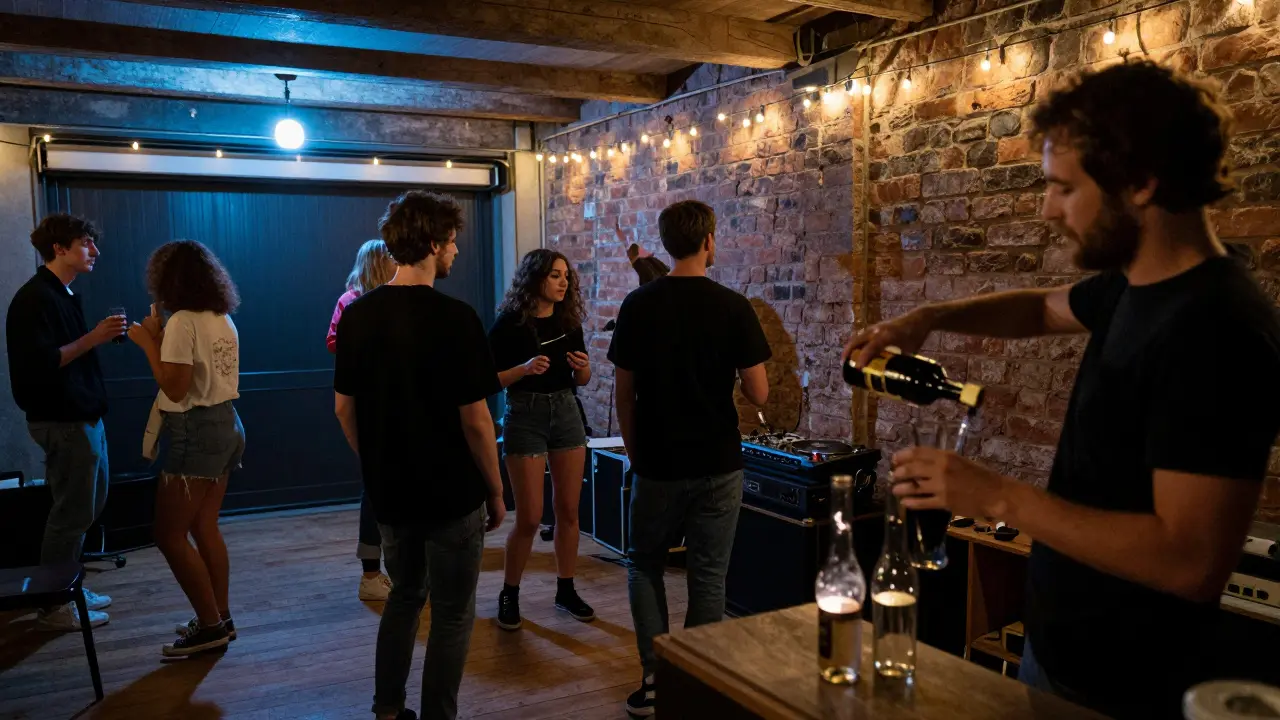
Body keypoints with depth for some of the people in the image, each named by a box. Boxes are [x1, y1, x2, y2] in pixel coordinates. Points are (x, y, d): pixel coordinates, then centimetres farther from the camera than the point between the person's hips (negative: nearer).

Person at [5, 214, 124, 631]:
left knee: (89, 505, 17)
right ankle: (55, 606, 11)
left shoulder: (65, 295, 14)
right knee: (72, 512, -2)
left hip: (83, 415, 10)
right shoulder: (35, 298, -15)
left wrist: (102, 336, 7)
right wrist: (93, 338, -21)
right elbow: (40, 363, -23)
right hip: (62, 420, -10)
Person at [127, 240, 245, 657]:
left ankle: (211, 625, 3)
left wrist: (147, 342, -9)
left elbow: (175, 388, -18)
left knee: (169, 534, 0)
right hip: (225, 426, 9)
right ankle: (220, 618, 21)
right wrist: (161, 339, 13)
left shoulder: (183, 322, -16)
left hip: (196, 431, -9)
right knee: (204, 528, 16)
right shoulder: (223, 319, 9)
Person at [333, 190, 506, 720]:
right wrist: (496, 491, -5)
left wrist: (375, 467, 18)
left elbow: (343, 408, 5)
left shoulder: (357, 315, -1)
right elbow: (474, 419, -17)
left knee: (403, 595, 25)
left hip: (388, 492, 6)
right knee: (452, 615, 10)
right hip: (452, 493, -6)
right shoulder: (454, 318, -19)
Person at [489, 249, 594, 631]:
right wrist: (525, 368, -23)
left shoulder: (569, 320, 4)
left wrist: (583, 366, -9)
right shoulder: (510, 323, -10)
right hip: (525, 417, -5)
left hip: (566, 413, 5)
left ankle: (565, 589, 22)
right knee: (529, 517, -2)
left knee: (568, 510, 8)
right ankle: (509, 593, 16)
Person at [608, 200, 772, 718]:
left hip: (658, 465, 1)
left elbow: (624, 393, 0)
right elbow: (758, 393, -8)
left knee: (644, 564, 18)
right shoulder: (733, 307, -8)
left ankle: (654, 676, 12)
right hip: (718, 464, -1)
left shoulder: (638, 305, -4)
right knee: (708, 576, 9)